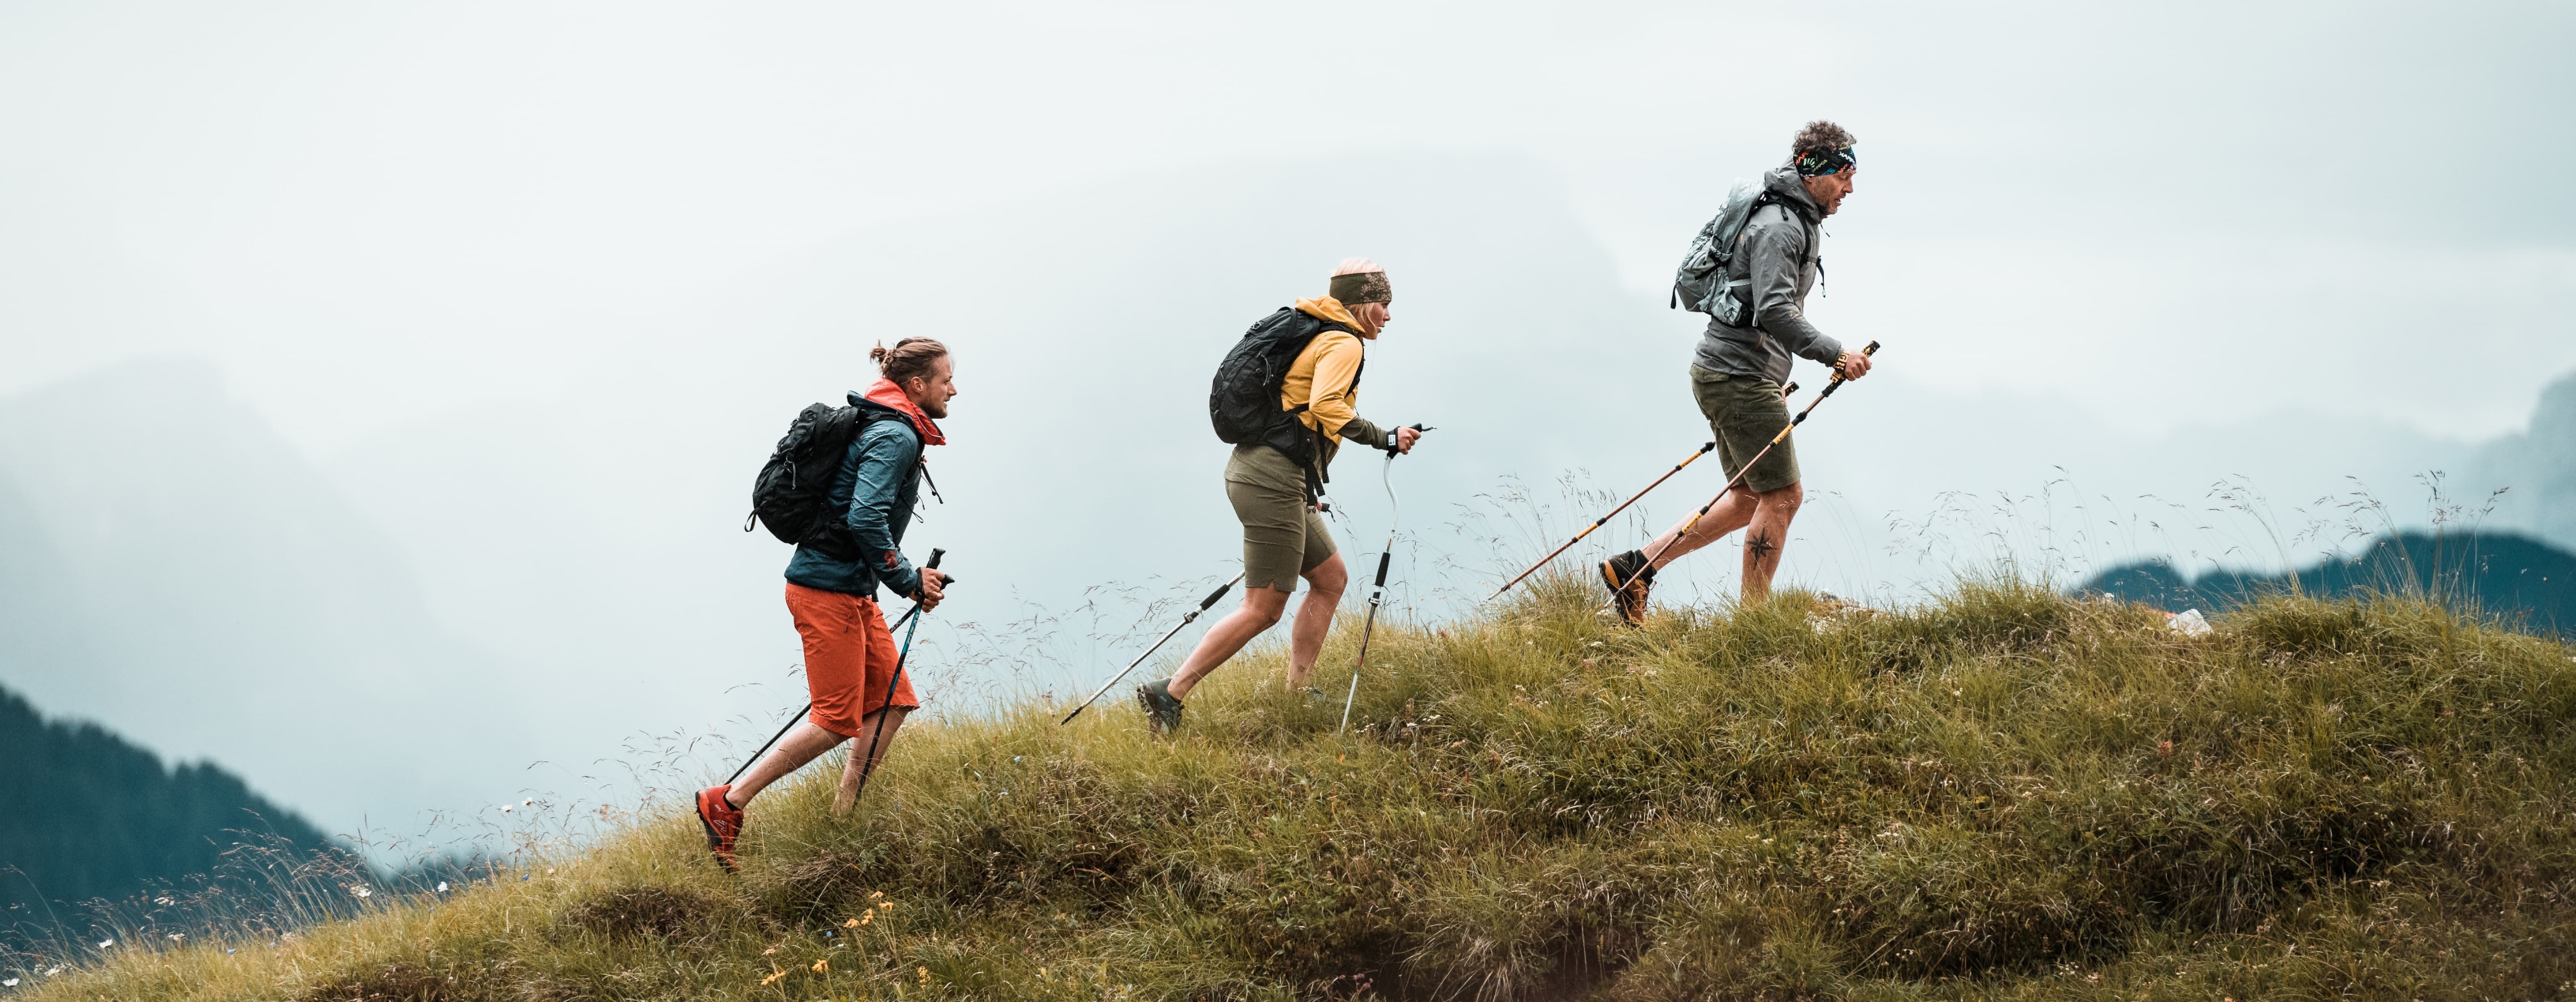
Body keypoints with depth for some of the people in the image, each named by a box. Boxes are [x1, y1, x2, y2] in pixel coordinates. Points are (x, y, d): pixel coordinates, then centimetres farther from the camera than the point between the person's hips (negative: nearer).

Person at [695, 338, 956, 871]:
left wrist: (910, 576, 14)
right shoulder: (895, 437, -16)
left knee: (892, 704, 8)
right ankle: (728, 804, -2)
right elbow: (866, 518, -27)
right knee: (838, 719, -8)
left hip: (852, 591, 10)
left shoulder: (890, 432, 17)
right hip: (828, 590, -10)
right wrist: (909, 580, -17)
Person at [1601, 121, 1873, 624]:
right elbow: (1775, 310, -27)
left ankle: (1636, 567, 13)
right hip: (1741, 377, -10)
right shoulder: (1779, 226, -15)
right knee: (1782, 496, -5)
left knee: (1753, 499, 13)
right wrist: (1834, 354, -32)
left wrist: (1774, 384, 28)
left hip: (1733, 375, 10)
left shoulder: (1798, 222, 19)